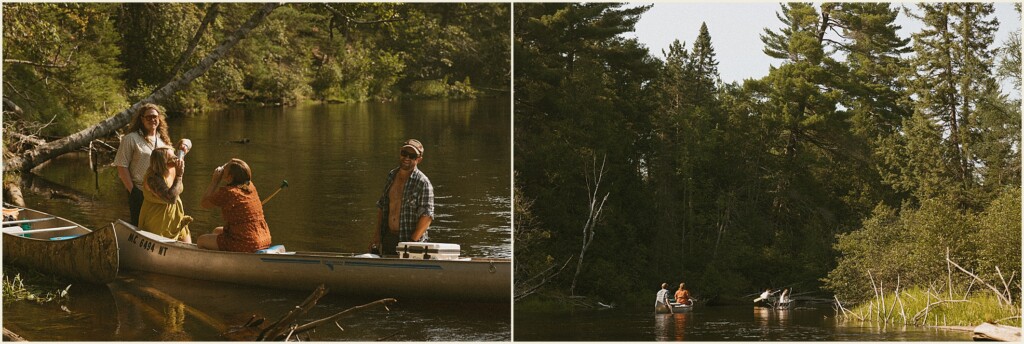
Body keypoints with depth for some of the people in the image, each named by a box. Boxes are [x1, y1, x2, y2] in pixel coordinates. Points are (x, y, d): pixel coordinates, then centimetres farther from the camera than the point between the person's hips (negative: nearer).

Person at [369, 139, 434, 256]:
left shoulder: (423, 183, -10)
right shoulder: (391, 176, 11)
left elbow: (427, 216, -17)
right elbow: (381, 206, 15)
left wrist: (412, 242, -22)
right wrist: (376, 237, 9)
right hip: (387, 239, 6)